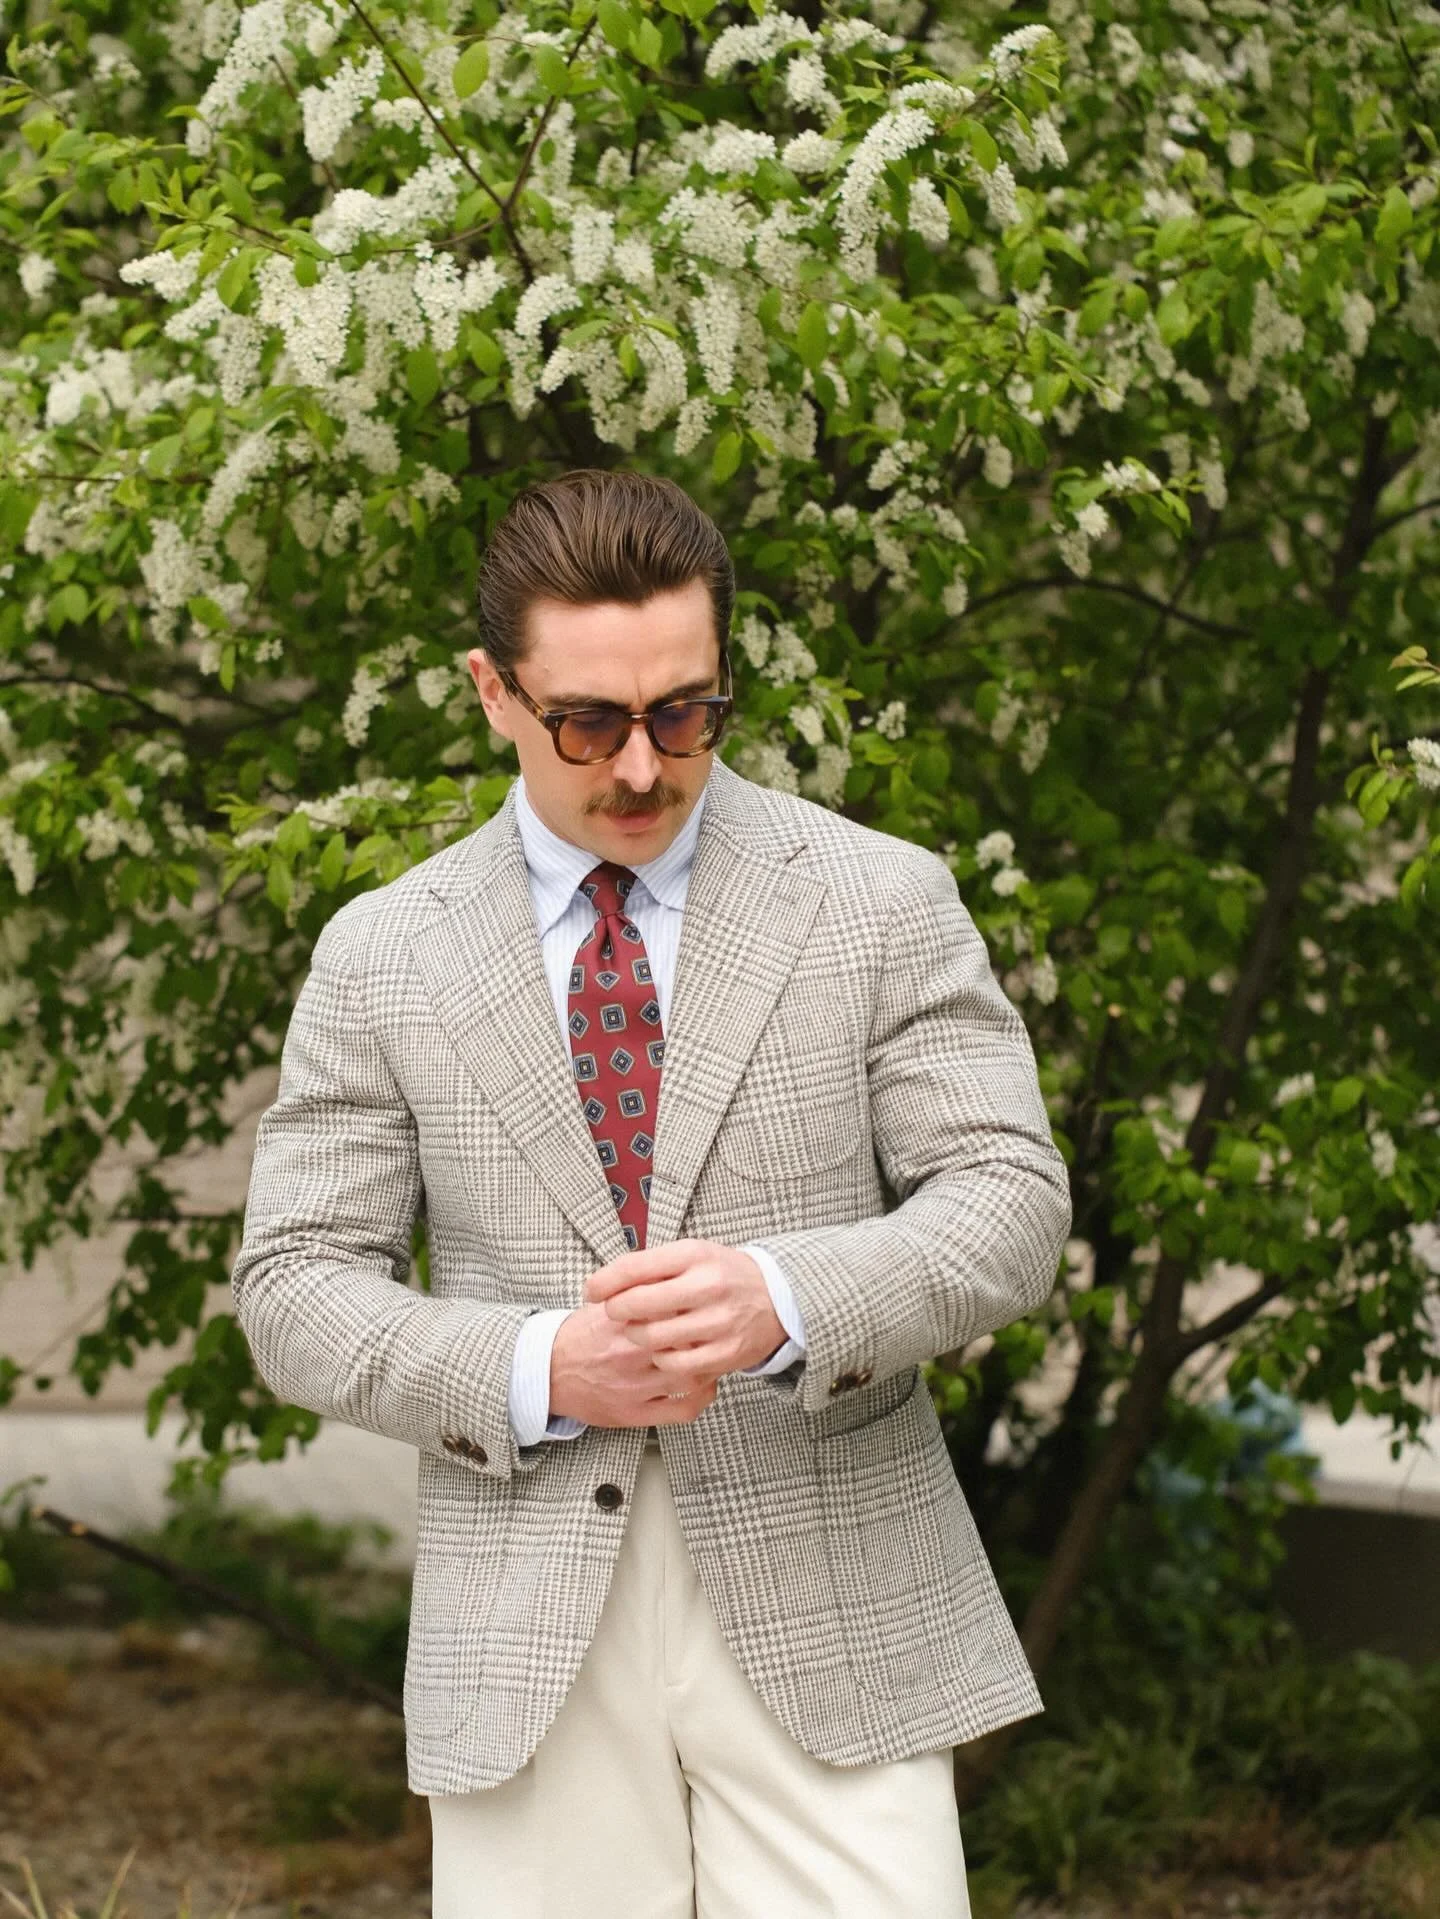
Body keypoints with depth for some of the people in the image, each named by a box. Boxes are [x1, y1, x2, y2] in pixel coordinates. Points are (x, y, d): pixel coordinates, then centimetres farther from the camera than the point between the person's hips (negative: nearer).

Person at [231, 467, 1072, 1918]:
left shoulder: (883, 901, 3)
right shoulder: (379, 957, 6)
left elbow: (1009, 1201, -3)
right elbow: (296, 1285, 4)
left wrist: (788, 1299, -22)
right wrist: (537, 1373, -14)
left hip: (829, 1619, -1)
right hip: (525, 1642, 1)